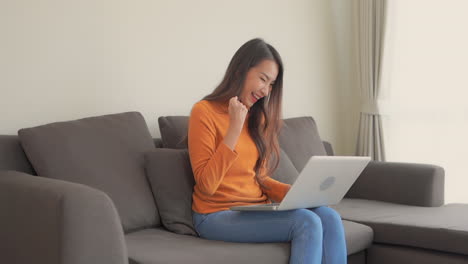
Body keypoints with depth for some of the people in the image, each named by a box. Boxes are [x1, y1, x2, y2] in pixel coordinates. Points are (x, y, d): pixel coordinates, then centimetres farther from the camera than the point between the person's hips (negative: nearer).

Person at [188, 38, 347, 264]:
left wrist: (291, 191, -3)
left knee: (329, 218, -20)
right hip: (218, 215, -6)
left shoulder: (258, 117, 14)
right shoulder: (205, 112, -8)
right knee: (306, 223, -27)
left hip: (257, 209, 7)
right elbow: (206, 184, -14)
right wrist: (235, 128, -19)